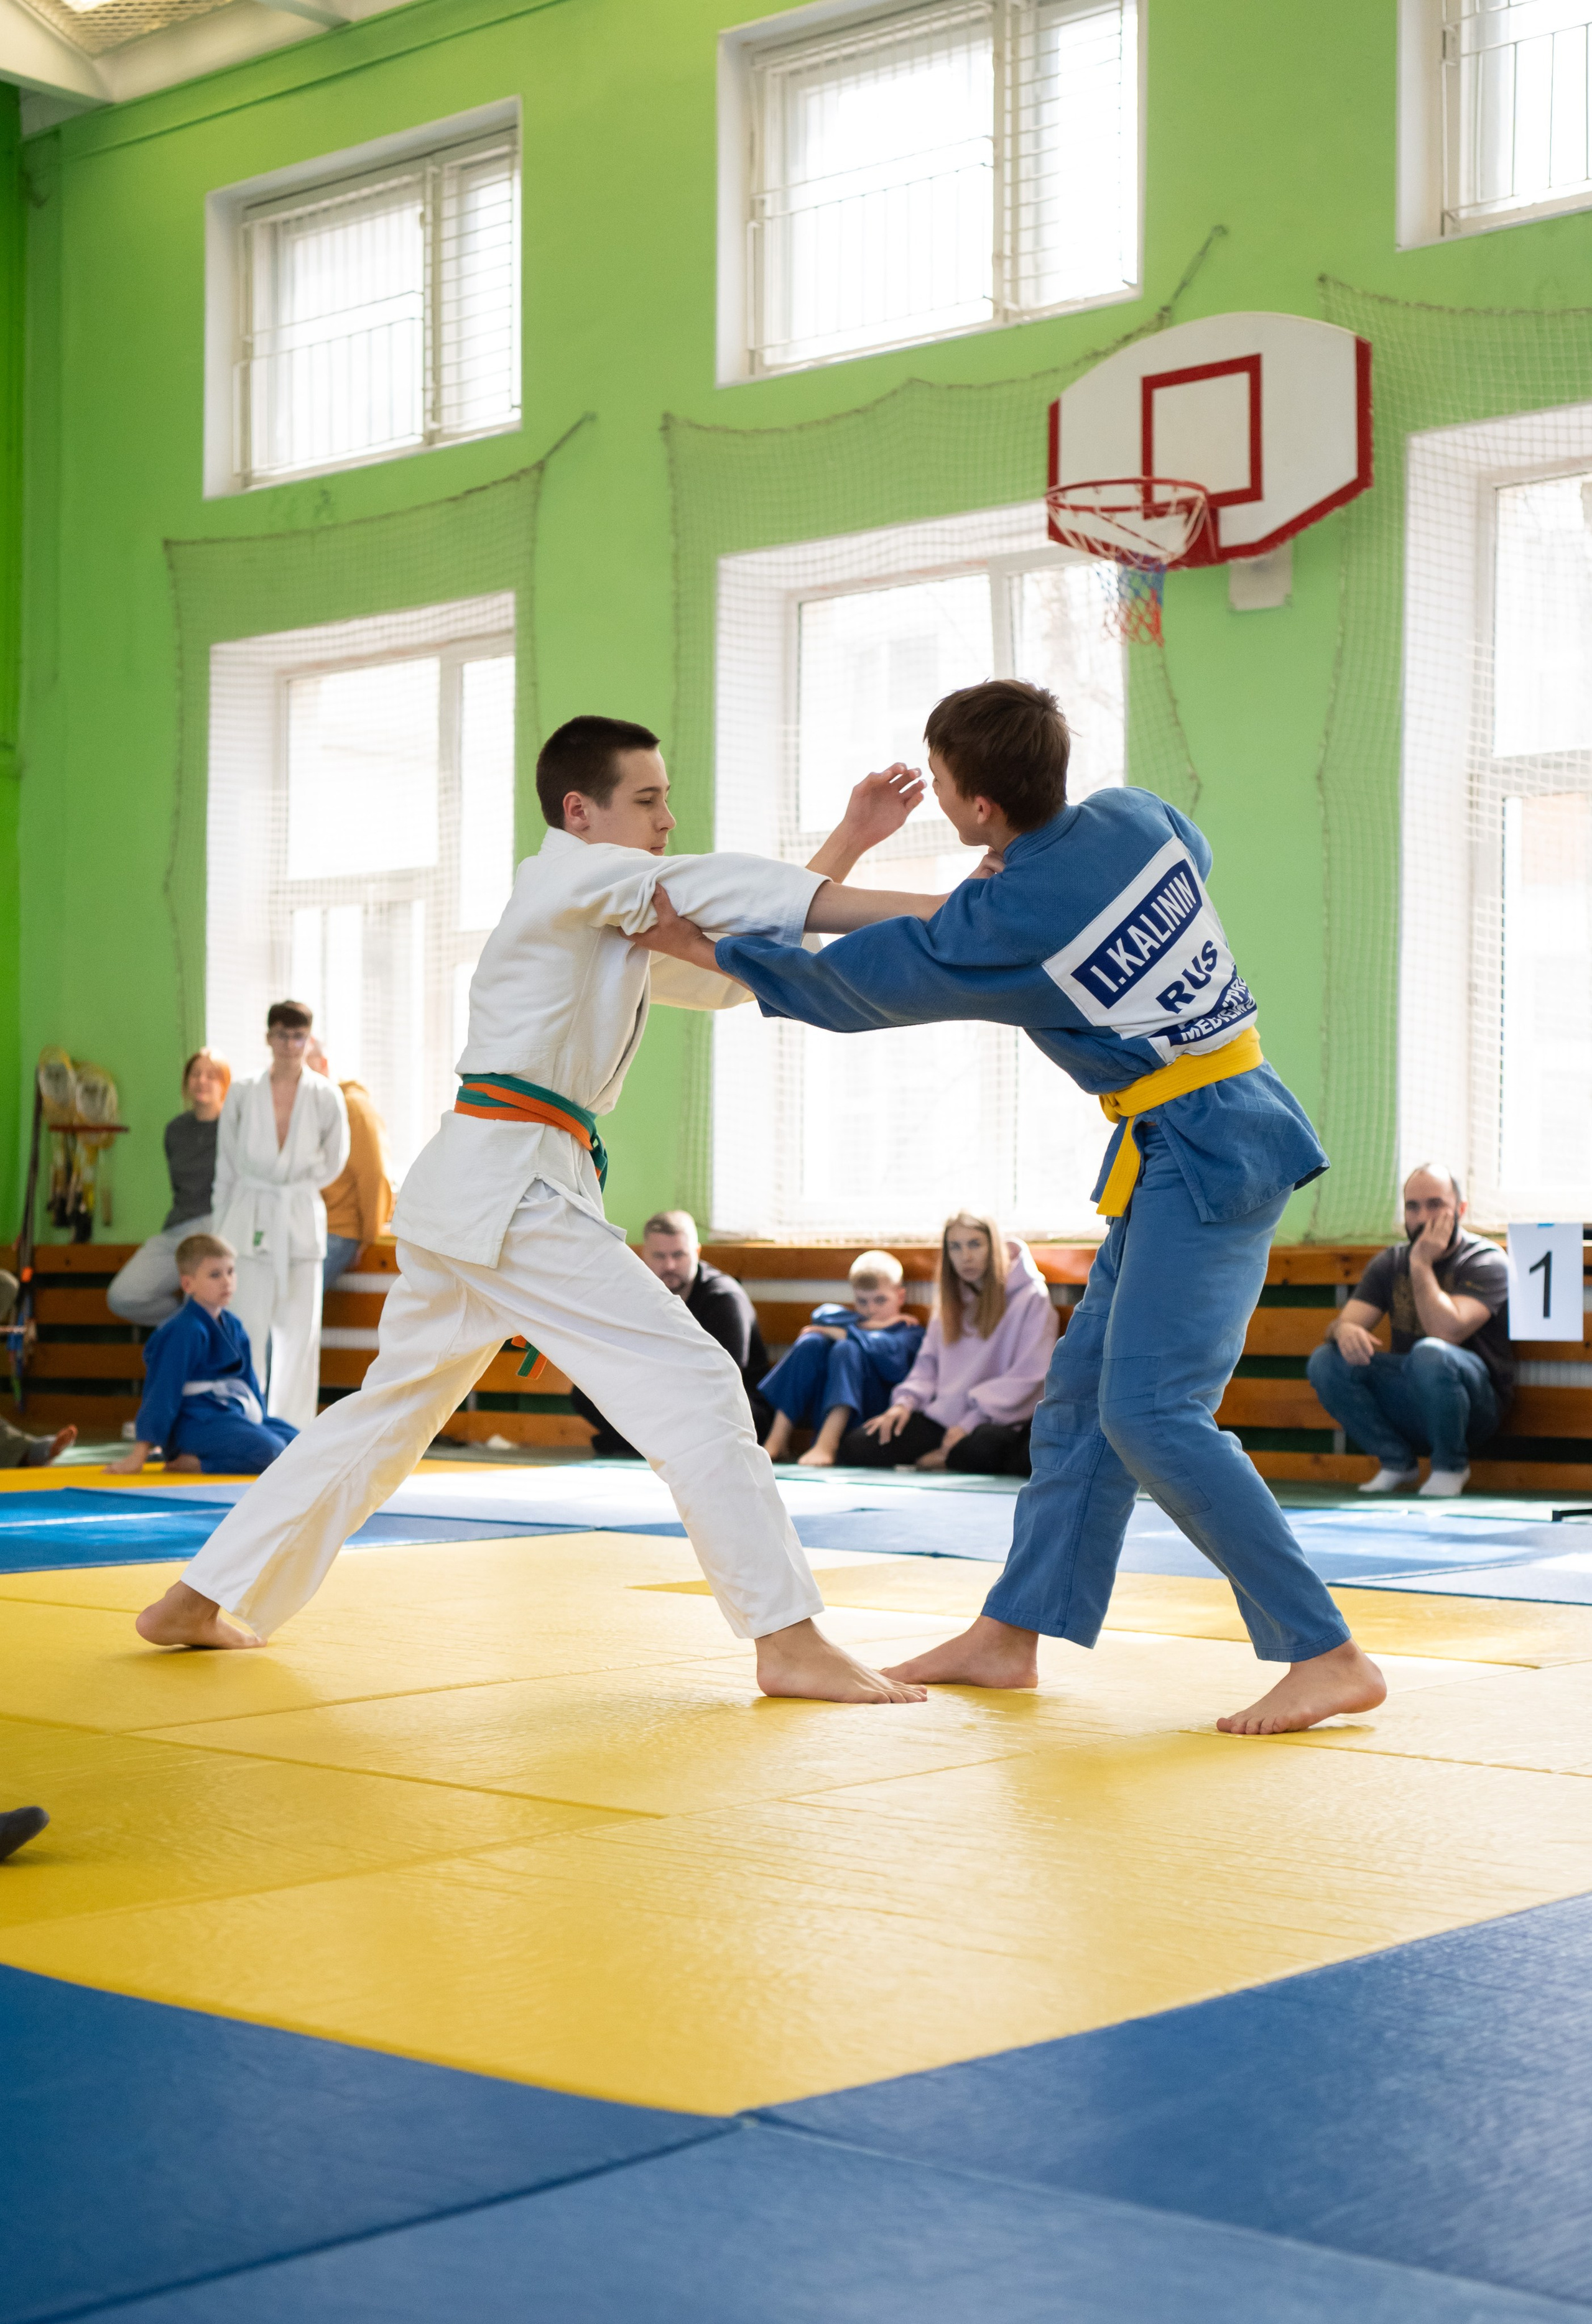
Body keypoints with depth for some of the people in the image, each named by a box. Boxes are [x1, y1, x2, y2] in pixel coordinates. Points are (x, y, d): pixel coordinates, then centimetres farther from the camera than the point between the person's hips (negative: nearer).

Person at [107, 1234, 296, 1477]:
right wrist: (139, 1454, -16)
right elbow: (162, 1391, -15)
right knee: (269, 1450, -28)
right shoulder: (183, 1331, -14)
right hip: (196, 1421, -10)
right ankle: (187, 1462, -11)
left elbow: (248, 1380, 23)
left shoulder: (233, 1327, 12)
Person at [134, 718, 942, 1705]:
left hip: (463, 1194, 10)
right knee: (692, 1384, -12)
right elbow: (716, 889, -15)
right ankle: (788, 1641, -14)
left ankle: (199, 1603, 26)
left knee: (390, 1409, 20)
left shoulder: (617, 925, 23)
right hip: (513, 1188, -10)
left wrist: (851, 839, 14)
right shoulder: (569, 875, -4)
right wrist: (924, 915, -21)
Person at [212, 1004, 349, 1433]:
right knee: (250, 1328, -5)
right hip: (251, 1221, -1)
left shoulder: (327, 1097, -3)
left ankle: (291, 1429, 10)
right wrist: (221, 1233, 9)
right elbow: (226, 1168, 6)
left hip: (302, 1223, 1)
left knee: (299, 1331, 2)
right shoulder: (242, 1095, -2)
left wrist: (293, 1193, 8)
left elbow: (332, 1161, 12)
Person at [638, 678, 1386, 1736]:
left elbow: (856, 984, -4)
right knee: (1083, 1385, 14)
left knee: (1151, 1411, -14)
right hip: (1189, 1149, 10)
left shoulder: (999, 924, -19)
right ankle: (1009, 1636, 23)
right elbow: (1194, 853, 27)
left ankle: (1329, 1656, -11)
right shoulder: (1133, 818, 1)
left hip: (1206, 1153, -10)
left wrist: (701, 947, 7)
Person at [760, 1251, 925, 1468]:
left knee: (848, 1349, -24)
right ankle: (777, 1440, -21)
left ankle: (826, 1444, -38)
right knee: (812, 1342, -15)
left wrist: (842, 1333, -5)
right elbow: (823, 1315, 4)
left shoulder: (909, 1331, 11)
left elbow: (892, 1354, -13)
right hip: (821, 1411, 4)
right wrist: (865, 1325, -1)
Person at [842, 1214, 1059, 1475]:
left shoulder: (1030, 1296, -5)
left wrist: (971, 1422, -18)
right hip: (944, 1413, 6)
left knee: (980, 1450, -42)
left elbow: (1029, 1375, -13)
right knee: (856, 1448, -14)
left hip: (1002, 1418, -5)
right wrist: (905, 1402, -2)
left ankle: (948, 1459, -8)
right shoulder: (950, 1297, 16)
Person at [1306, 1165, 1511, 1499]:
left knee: (1430, 1354, -37)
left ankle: (1450, 1465, -12)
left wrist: (1421, 1264, -19)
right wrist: (1345, 1330, -25)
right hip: (1409, 1403, 5)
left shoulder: (1486, 1261, -9)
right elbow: (1343, 1324, 0)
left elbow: (1447, 1330, -26)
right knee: (1325, 1362, -16)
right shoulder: (1391, 1262, 8)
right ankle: (1397, 1462, -1)